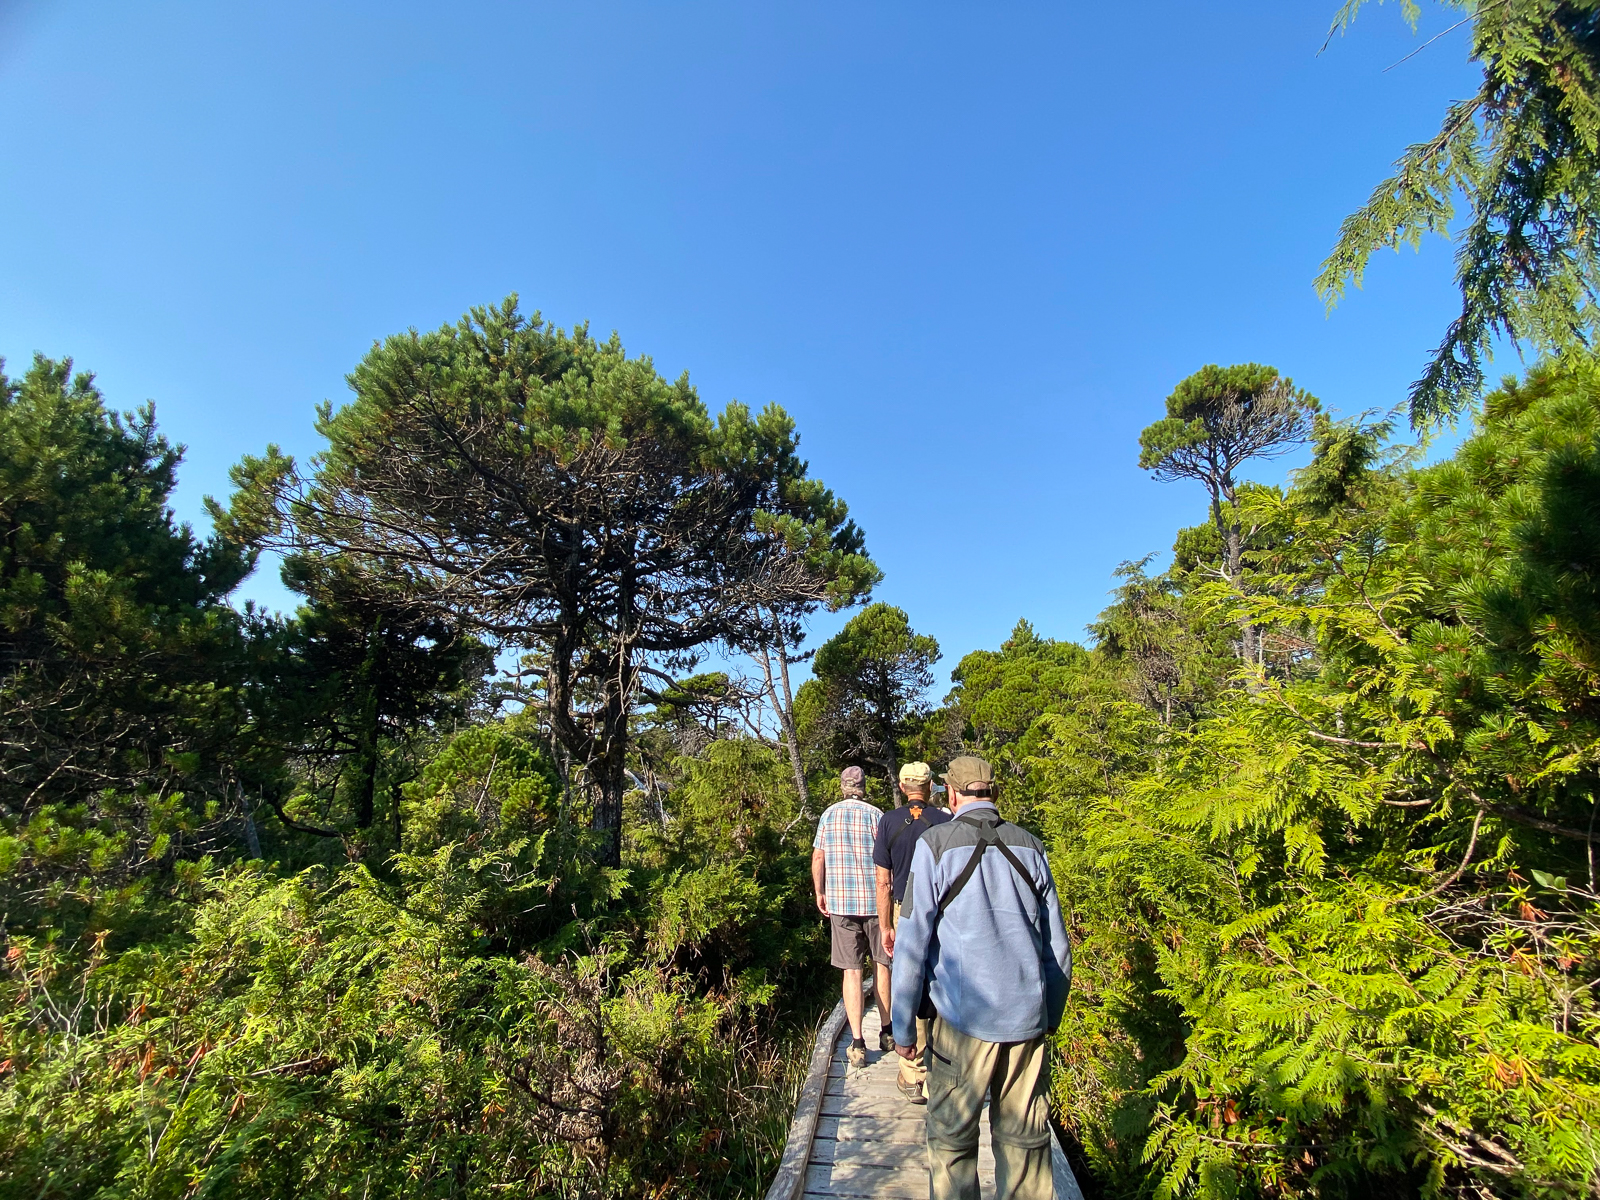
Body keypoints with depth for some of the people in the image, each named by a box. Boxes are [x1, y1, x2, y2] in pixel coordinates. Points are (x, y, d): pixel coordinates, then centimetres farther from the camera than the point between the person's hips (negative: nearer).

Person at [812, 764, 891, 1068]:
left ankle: (857, 1044, 5)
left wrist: (820, 893, 15)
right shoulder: (875, 815, -6)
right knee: (881, 965, 16)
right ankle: (887, 1031, 28)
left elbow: (817, 858, 3)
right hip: (875, 901, -1)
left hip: (839, 903, 1)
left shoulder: (829, 814, 1)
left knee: (851, 971, 6)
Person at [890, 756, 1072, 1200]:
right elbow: (1056, 944, 8)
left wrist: (903, 1027, 0)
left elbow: (912, 942, -10)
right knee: (1025, 1135, 16)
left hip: (963, 1015, -4)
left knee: (952, 1136, 11)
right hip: (1027, 1015, 4)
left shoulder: (937, 844, -9)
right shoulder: (1030, 846, 2)